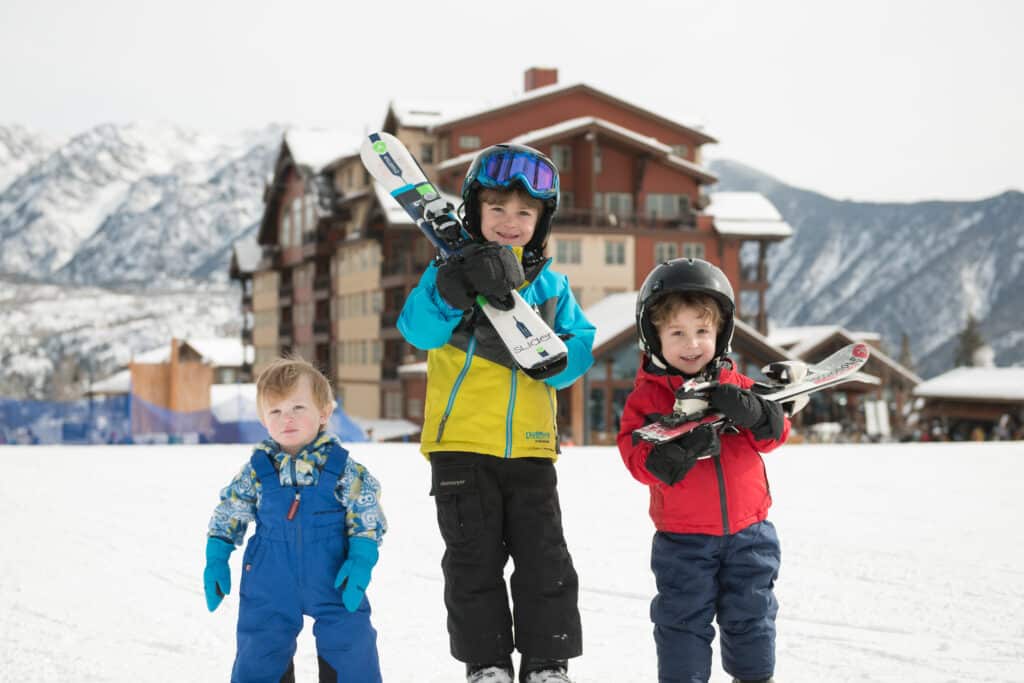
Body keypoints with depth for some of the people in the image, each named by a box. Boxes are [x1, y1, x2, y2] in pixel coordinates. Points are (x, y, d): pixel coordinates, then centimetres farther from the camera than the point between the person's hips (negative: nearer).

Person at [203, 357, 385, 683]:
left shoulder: (343, 468, -8)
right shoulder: (256, 470, -4)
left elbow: (367, 520, -3)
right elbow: (227, 516, 8)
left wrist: (360, 562, -14)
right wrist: (215, 562, 4)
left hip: (334, 583, -1)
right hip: (270, 591, 1)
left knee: (351, 652, 3)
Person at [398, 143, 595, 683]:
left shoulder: (551, 285, 11)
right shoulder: (452, 271, 2)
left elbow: (578, 349, 2)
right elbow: (419, 330, -15)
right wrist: (451, 291, -33)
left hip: (530, 445, 2)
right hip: (461, 442, -2)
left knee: (545, 559, 3)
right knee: (474, 559, 4)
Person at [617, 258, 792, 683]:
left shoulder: (735, 385, 3)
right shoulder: (646, 397, -5)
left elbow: (776, 433, -2)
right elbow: (636, 457, -13)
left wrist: (752, 412, -23)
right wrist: (679, 451, -31)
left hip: (748, 529, 3)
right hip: (683, 538, -2)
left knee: (750, 614, 15)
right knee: (683, 618, 4)